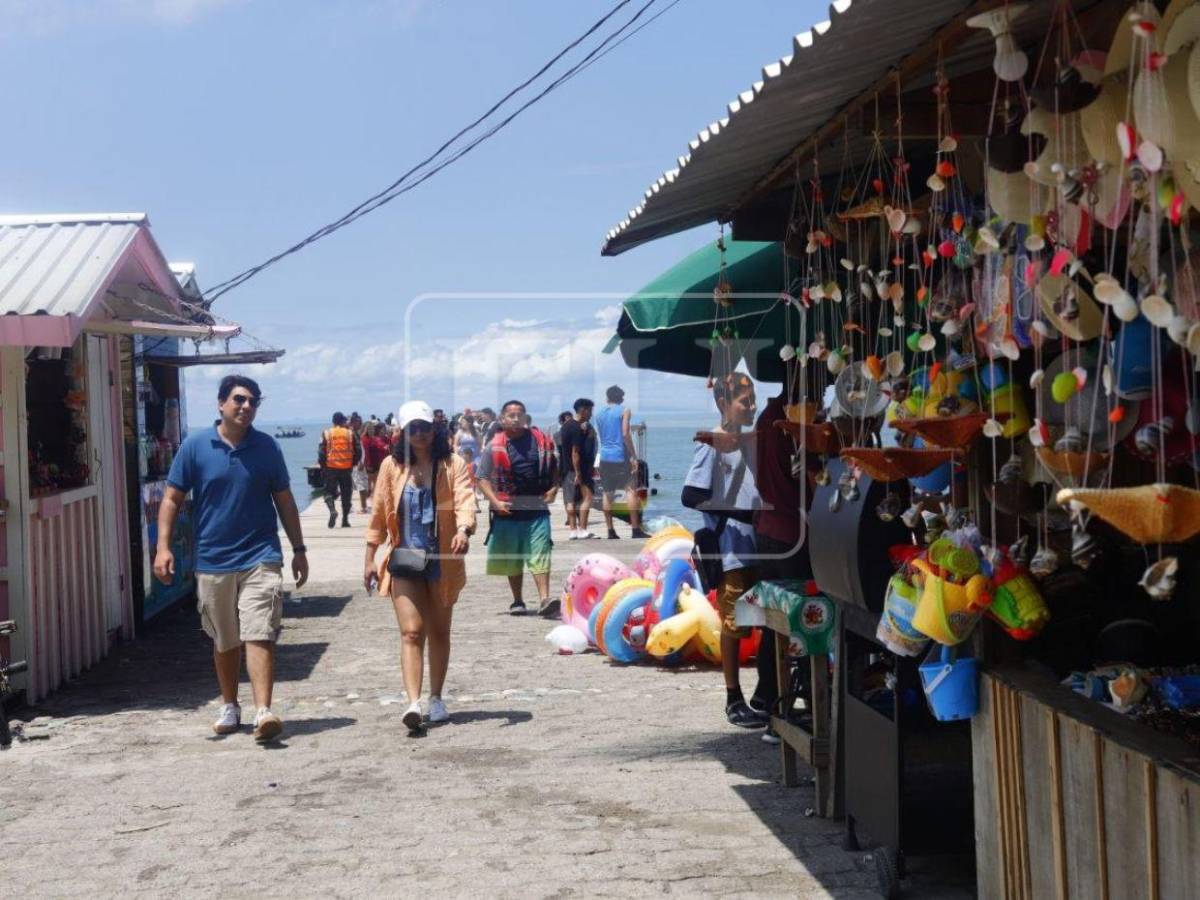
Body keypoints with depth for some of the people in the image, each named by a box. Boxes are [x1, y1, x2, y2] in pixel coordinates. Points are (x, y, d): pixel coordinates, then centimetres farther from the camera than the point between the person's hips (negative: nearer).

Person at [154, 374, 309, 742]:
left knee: (259, 636, -12)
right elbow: (172, 498, 2)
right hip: (213, 560, 1)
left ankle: (263, 712, -16)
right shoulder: (195, 446, -1)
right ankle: (229, 706, 31)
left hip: (260, 557, -1)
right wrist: (163, 546, -8)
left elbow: (284, 501, 10)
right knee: (224, 642, 15)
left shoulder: (266, 447, 3)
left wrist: (299, 550, 11)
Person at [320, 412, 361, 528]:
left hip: (331, 467, -1)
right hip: (346, 468, 1)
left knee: (329, 492, 7)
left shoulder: (326, 434, -2)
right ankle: (345, 520, 10)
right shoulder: (350, 434, 1)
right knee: (346, 494, 10)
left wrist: (323, 464, 9)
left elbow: (321, 452, -5)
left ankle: (332, 510, -20)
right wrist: (353, 463, 14)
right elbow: (358, 451, 0)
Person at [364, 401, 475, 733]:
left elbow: (465, 500, -17)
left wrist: (463, 530, -37)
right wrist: (369, 558, 6)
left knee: (439, 632, 12)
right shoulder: (392, 466, 3)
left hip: (443, 560, 0)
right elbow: (378, 513, 7)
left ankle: (436, 699, 26)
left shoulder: (452, 465, -2)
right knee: (411, 631, -11)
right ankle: (413, 703, -20)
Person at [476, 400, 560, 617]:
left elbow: (555, 467, 18)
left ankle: (544, 600, -16)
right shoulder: (494, 447, -1)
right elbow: (483, 479, -1)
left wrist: (553, 489, 2)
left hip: (537, 509, 0)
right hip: (508, 510, 0)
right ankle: (517, 601, 25)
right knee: (513, 559, 13)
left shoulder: (541, 441, 4)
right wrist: (496, 502, -14)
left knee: (540, 556, -10)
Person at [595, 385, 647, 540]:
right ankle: (636, 529, -11)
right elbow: (625, 434, -13)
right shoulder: (624, 411, -3)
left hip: (604, 457, 5)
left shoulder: (600, 414, 14)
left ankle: (610, 531, 7)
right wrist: (633, 456, -11)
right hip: (621, 456, -5)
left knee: (608, 493, 8)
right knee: (631, 490, -4)